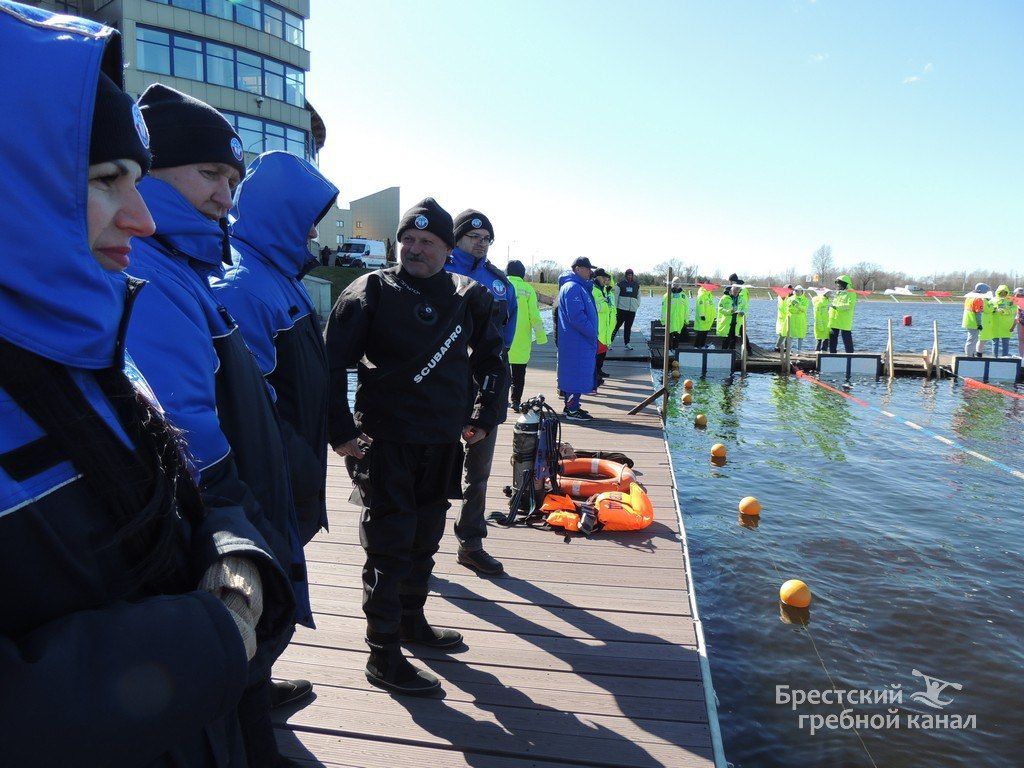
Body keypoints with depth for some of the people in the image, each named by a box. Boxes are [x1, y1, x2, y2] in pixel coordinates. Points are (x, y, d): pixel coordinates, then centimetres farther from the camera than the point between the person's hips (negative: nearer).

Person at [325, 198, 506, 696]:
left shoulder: (466, 297, 5)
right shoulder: (372, 291, -7)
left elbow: (491, 358, 18)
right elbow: (332, 362, -8)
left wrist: (484, 417, 14)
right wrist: (341, 430, -13)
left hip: (444, 444, 5)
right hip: (385, 443, -5)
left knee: (425, 539, 19)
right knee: (389, 547, 0)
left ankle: (411, 620, 39)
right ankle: (383, 657, 13)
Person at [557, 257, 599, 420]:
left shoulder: (580, 286, 18)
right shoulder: (573, 287, -17)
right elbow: (576, 316, -23)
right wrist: (592, 333, -17)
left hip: (577, 340, 11)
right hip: (577, 340, -11)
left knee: (572, 374, 15)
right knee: (577, 374, -5)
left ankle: (570, 407, 23)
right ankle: (573, 410, 1)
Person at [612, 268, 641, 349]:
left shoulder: (636, 285, 11)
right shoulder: (621, 284, 0)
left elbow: (638, 296, 17)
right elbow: (616, 295, -1)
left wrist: (637, 305, 6)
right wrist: (615, 307, -6)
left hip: (632, 309, 4)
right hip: (622, 309, -4)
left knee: (628, 327, 9)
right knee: (617, 325, -4)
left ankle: (627, 343, 18)